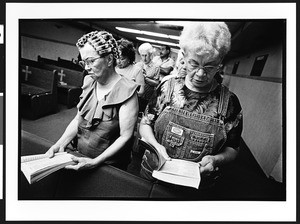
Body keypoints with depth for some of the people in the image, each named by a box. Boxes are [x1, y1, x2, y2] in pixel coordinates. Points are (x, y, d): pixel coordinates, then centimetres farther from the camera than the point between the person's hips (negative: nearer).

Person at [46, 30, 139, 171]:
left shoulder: (126, 91, -21)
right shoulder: (89, 83, -1)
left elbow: (125, 136, -21)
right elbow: (78, 119, 3)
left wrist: (95, 162, -25)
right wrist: (61, 144, -11)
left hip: (108, 165, -6)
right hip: (79, 158, 6)